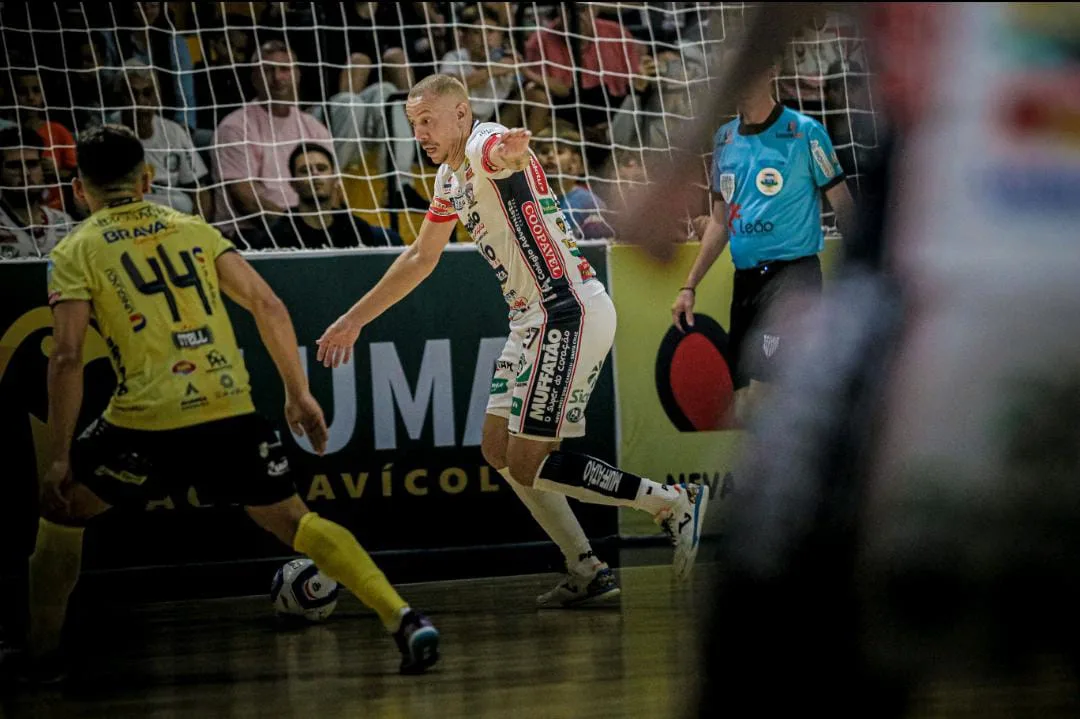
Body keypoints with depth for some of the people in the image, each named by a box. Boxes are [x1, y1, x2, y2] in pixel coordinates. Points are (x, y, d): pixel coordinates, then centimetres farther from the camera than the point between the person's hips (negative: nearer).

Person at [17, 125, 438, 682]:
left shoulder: (76, 252, 6)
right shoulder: (193, 229, 17)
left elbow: (68, 357, -5)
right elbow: (268, 307, 9)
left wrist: (59, 457, -2)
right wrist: (299, 394, 16)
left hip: (149, 418, -3)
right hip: (230, 407, 3)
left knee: (60, 509, 21)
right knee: (294, 522, 14)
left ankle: (42, 651, 20)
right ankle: (404, 620, -2)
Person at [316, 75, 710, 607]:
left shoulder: (485, 147, -13)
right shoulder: (450, 178, 17)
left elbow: (507, 148, -41)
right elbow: (420, 258, 30)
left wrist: (510, 151, -67)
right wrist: (355, 319, 34)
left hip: (570, 313, -10)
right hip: (535, 319, 10)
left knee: (528, 463, -10)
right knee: (498, 448, 12)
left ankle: (674, 504, -4)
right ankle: (586, 571, 15)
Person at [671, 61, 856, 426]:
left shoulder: (804, 132, -4)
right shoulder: (725, 138, 13)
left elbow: (843, 206, -2)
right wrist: (690, 286, 18)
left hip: (792, 272, -6)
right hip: (745, 279, 7)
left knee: (755, 401, -18)